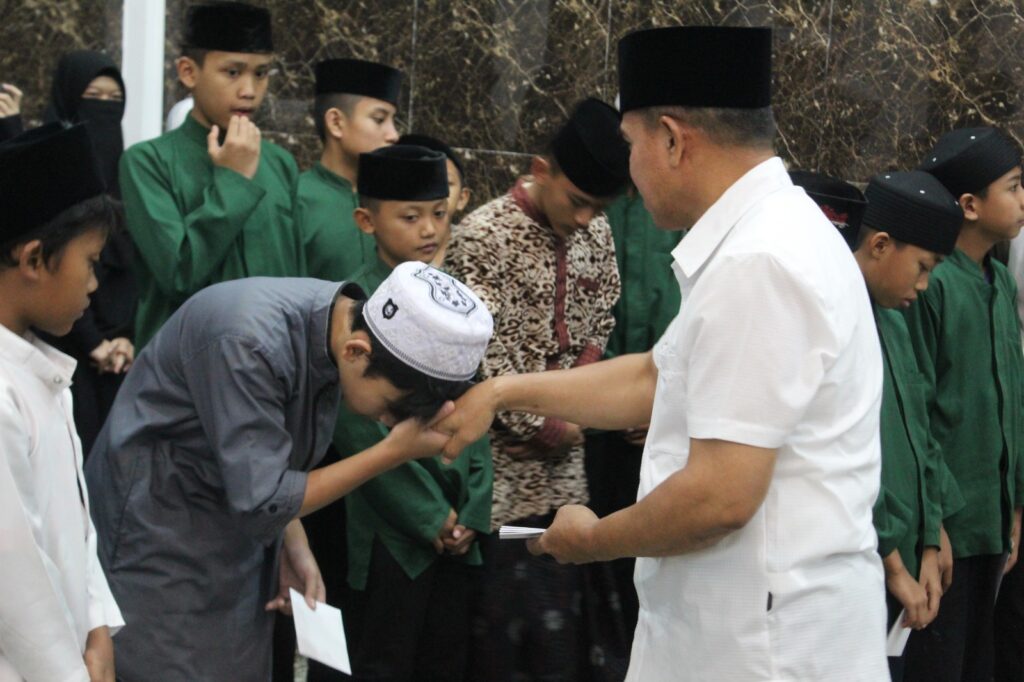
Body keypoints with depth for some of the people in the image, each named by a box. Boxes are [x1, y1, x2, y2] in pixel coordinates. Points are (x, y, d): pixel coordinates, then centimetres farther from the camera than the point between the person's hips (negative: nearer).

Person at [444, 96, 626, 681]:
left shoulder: (598, 234, 5)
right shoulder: (484, 234, -13)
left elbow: (598, 331, 11)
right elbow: (485, 355, -15)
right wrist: (544, 424, -8)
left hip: (567, 468, 5)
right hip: (505, 462, -5)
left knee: (560, 619, 11)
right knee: (499, 615, 1)